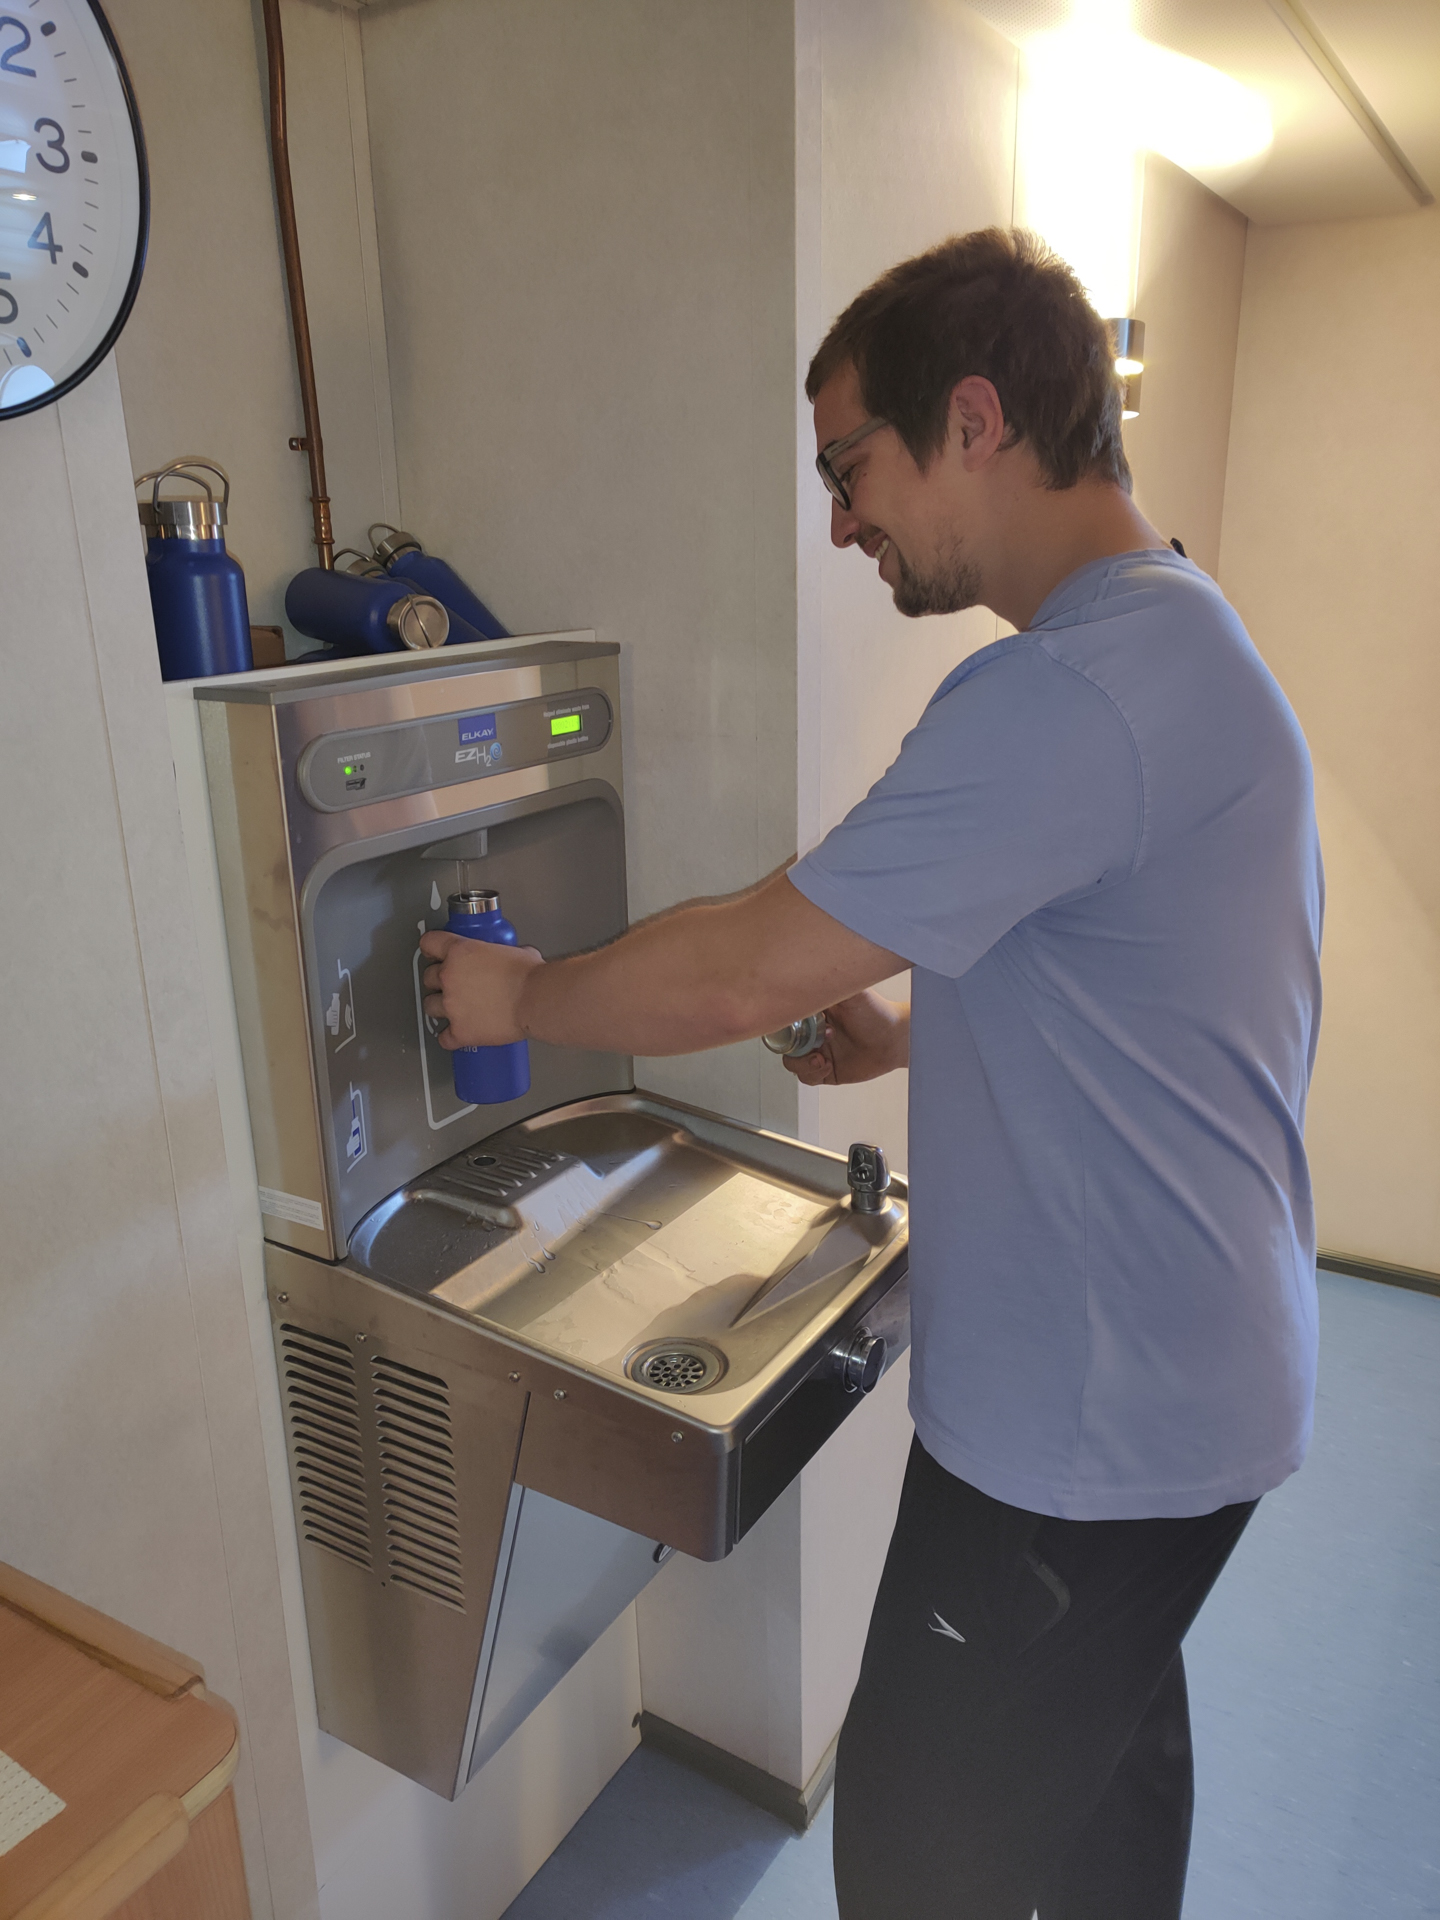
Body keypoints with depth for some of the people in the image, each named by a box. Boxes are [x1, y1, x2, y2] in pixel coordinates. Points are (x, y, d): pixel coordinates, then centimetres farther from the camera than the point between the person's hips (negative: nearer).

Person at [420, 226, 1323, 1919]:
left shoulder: (1069, 696, -26)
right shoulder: (1184, 640, 8)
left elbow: (746, 972, -23)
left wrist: (516, 999, -6)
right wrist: (920, 1034, 5)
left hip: (1092, 1427, -10)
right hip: (1191, 1378, 10)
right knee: (1109, 1737, 28)